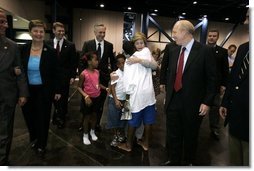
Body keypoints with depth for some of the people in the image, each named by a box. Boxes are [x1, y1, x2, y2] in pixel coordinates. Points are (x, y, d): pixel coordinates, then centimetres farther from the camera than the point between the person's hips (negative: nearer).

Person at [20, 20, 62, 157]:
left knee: (43, 118, 10)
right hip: (27, 90, 2)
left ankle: (41, 144, 32)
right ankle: (34, 137, 44)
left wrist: (58, 91, -6)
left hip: (44, 91, -2)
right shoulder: (23, 49, -2)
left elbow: (56, 73, -5)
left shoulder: (51, 51, -8)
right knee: (29, 116, 13)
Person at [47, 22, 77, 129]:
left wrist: (73, 76, -8)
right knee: (55, 98, 12)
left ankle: (61, 118, 28)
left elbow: (74, 62, -3)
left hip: (64, 77, -2)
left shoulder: (70, 45, -3)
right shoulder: (48, 44, 2)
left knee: (63, 99, 8)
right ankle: (58, 116, 35)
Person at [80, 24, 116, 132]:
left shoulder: (109, 45, 2)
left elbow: (112, 61, 9)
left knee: (100, 102, 12)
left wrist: (113, 72, -4)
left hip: (104, 77, 1)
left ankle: (97, 123, 30)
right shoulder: (87, 44, -2)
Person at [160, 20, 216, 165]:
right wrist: (163, 81, 21)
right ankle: (173, 160, 36)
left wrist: (207, 102, -11)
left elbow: (212, 79, -8)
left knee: (190, 136, 17)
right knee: (172, 134, 14)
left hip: (193, 103, -3)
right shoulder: (171, 48, 2)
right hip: (173, 100, 3)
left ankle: (188, 162, 41)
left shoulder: (205, 51, -11)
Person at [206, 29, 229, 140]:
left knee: (215, 108, 9)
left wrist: (224, 84, -3)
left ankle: (214, 130, 22)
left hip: (215, 84, 1)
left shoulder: (223, 51, 3)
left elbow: (225, 70, 3)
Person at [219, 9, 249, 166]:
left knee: (247, 161, 14)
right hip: (235, 113, 6)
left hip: (247, 117, -6)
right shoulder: (243, 48, 7)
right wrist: (225, 103, 13)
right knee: (234, 159, 22)